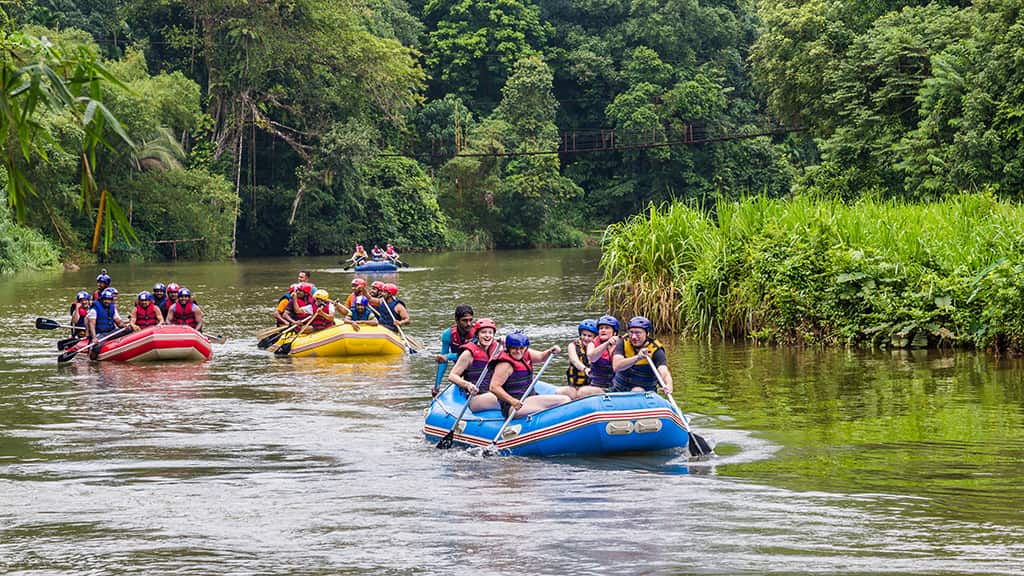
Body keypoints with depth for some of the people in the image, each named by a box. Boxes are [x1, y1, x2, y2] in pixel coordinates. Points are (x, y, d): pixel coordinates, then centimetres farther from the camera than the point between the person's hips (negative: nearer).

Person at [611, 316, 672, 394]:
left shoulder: (656, 350, -14)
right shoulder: (623, 343, -7)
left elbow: (664, 373, -30)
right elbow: (616, 367, -24)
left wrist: (668, 386, -54)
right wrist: (637, 357, -39)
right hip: (619, 390, 3)